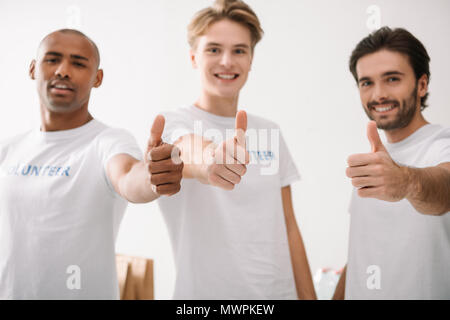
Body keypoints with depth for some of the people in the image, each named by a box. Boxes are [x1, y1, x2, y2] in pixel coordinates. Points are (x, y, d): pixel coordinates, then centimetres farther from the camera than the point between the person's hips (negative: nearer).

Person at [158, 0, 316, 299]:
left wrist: (308, 295, 3)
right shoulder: (173, 122, -9)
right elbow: (189, 150, -34)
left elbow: (289, 227, 7)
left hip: (280, 290, 5)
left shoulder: (270, 132, 6)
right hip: (205, 292, -4)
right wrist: (204, 163, -56)